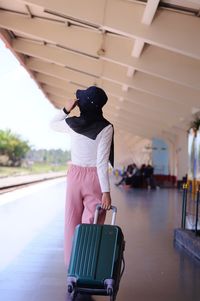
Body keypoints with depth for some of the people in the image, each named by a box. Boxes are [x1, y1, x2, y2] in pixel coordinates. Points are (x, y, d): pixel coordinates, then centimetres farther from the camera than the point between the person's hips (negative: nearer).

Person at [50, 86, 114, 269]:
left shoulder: (72, 123, -2)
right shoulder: (105, 128, -12)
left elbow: (53, 124, 21)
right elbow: (102, 162, -17)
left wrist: (66, 109, 6)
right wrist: (106, 191, -16)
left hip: (75, 174, 4)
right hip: (94, 177, -3)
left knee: (73, 222, 13)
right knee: (92, 225, 2)